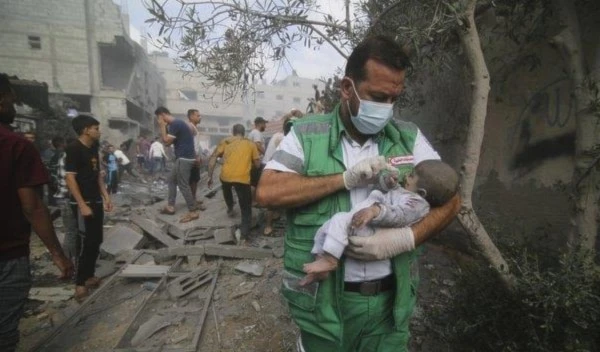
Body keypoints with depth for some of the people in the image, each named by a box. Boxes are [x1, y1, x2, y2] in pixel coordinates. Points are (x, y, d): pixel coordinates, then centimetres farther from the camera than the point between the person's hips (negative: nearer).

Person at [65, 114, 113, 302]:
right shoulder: (74, 148, -14)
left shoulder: (94, 148, 11)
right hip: (83, 203, -8)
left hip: (96, 201, 8)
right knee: (85, 242, -4)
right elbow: (70, 178, -18)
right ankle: (80, 285, 8)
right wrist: (82, 205, -21)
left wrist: (106, 197, 12)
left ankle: (89, 276, 26)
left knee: (96, 241, 13)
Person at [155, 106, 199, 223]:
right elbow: (170, 141, 21)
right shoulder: (177, 123, 18)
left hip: (184, 158, -11)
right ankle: (170, 206, 26)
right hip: (183, 157, 11)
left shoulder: (175, 124, -15)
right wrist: (165, 127, 11)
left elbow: (167, 141, -15)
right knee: (172, 180, 18)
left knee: (183, 185, -6)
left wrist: (162, 126, -7)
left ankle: (193, 212, 0)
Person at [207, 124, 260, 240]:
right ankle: (244, 233, -4)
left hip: (226, 176, 2)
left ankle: (230, 208, 50)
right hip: (243, 179, -2)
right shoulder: (251, 144, 14)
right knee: (246, 209, 8)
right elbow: (257, 164, 12)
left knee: (227, 189, 38)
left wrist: (210, 176, 9)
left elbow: (213, 158, 6)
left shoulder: (226, 141, 15)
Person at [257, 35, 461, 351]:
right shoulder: (306, 134, -6)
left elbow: (450, 199, 4)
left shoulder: (409, 138, 1)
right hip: (324, 301, -2)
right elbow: (267, 193, -16)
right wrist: (346, 178, -21)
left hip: (390, 300, 3)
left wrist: (407, 238, -15)